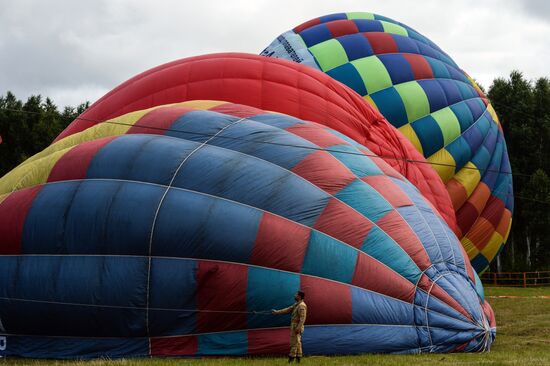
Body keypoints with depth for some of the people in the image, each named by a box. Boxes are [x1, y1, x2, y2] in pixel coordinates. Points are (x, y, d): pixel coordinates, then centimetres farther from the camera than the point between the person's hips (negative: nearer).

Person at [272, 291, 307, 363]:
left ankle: (291, 359, -8)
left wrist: (298, 328, -27)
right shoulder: (296, 305, 14)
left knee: (294, 342, -8)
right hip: (294, 325, 10)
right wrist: (277, 312, 19)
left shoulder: (302, 306, -17)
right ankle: (298, 358, 12)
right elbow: (288, 310, 19)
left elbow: (303, 318, -23)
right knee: (297, 342, 10)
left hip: (296, 326, -10)